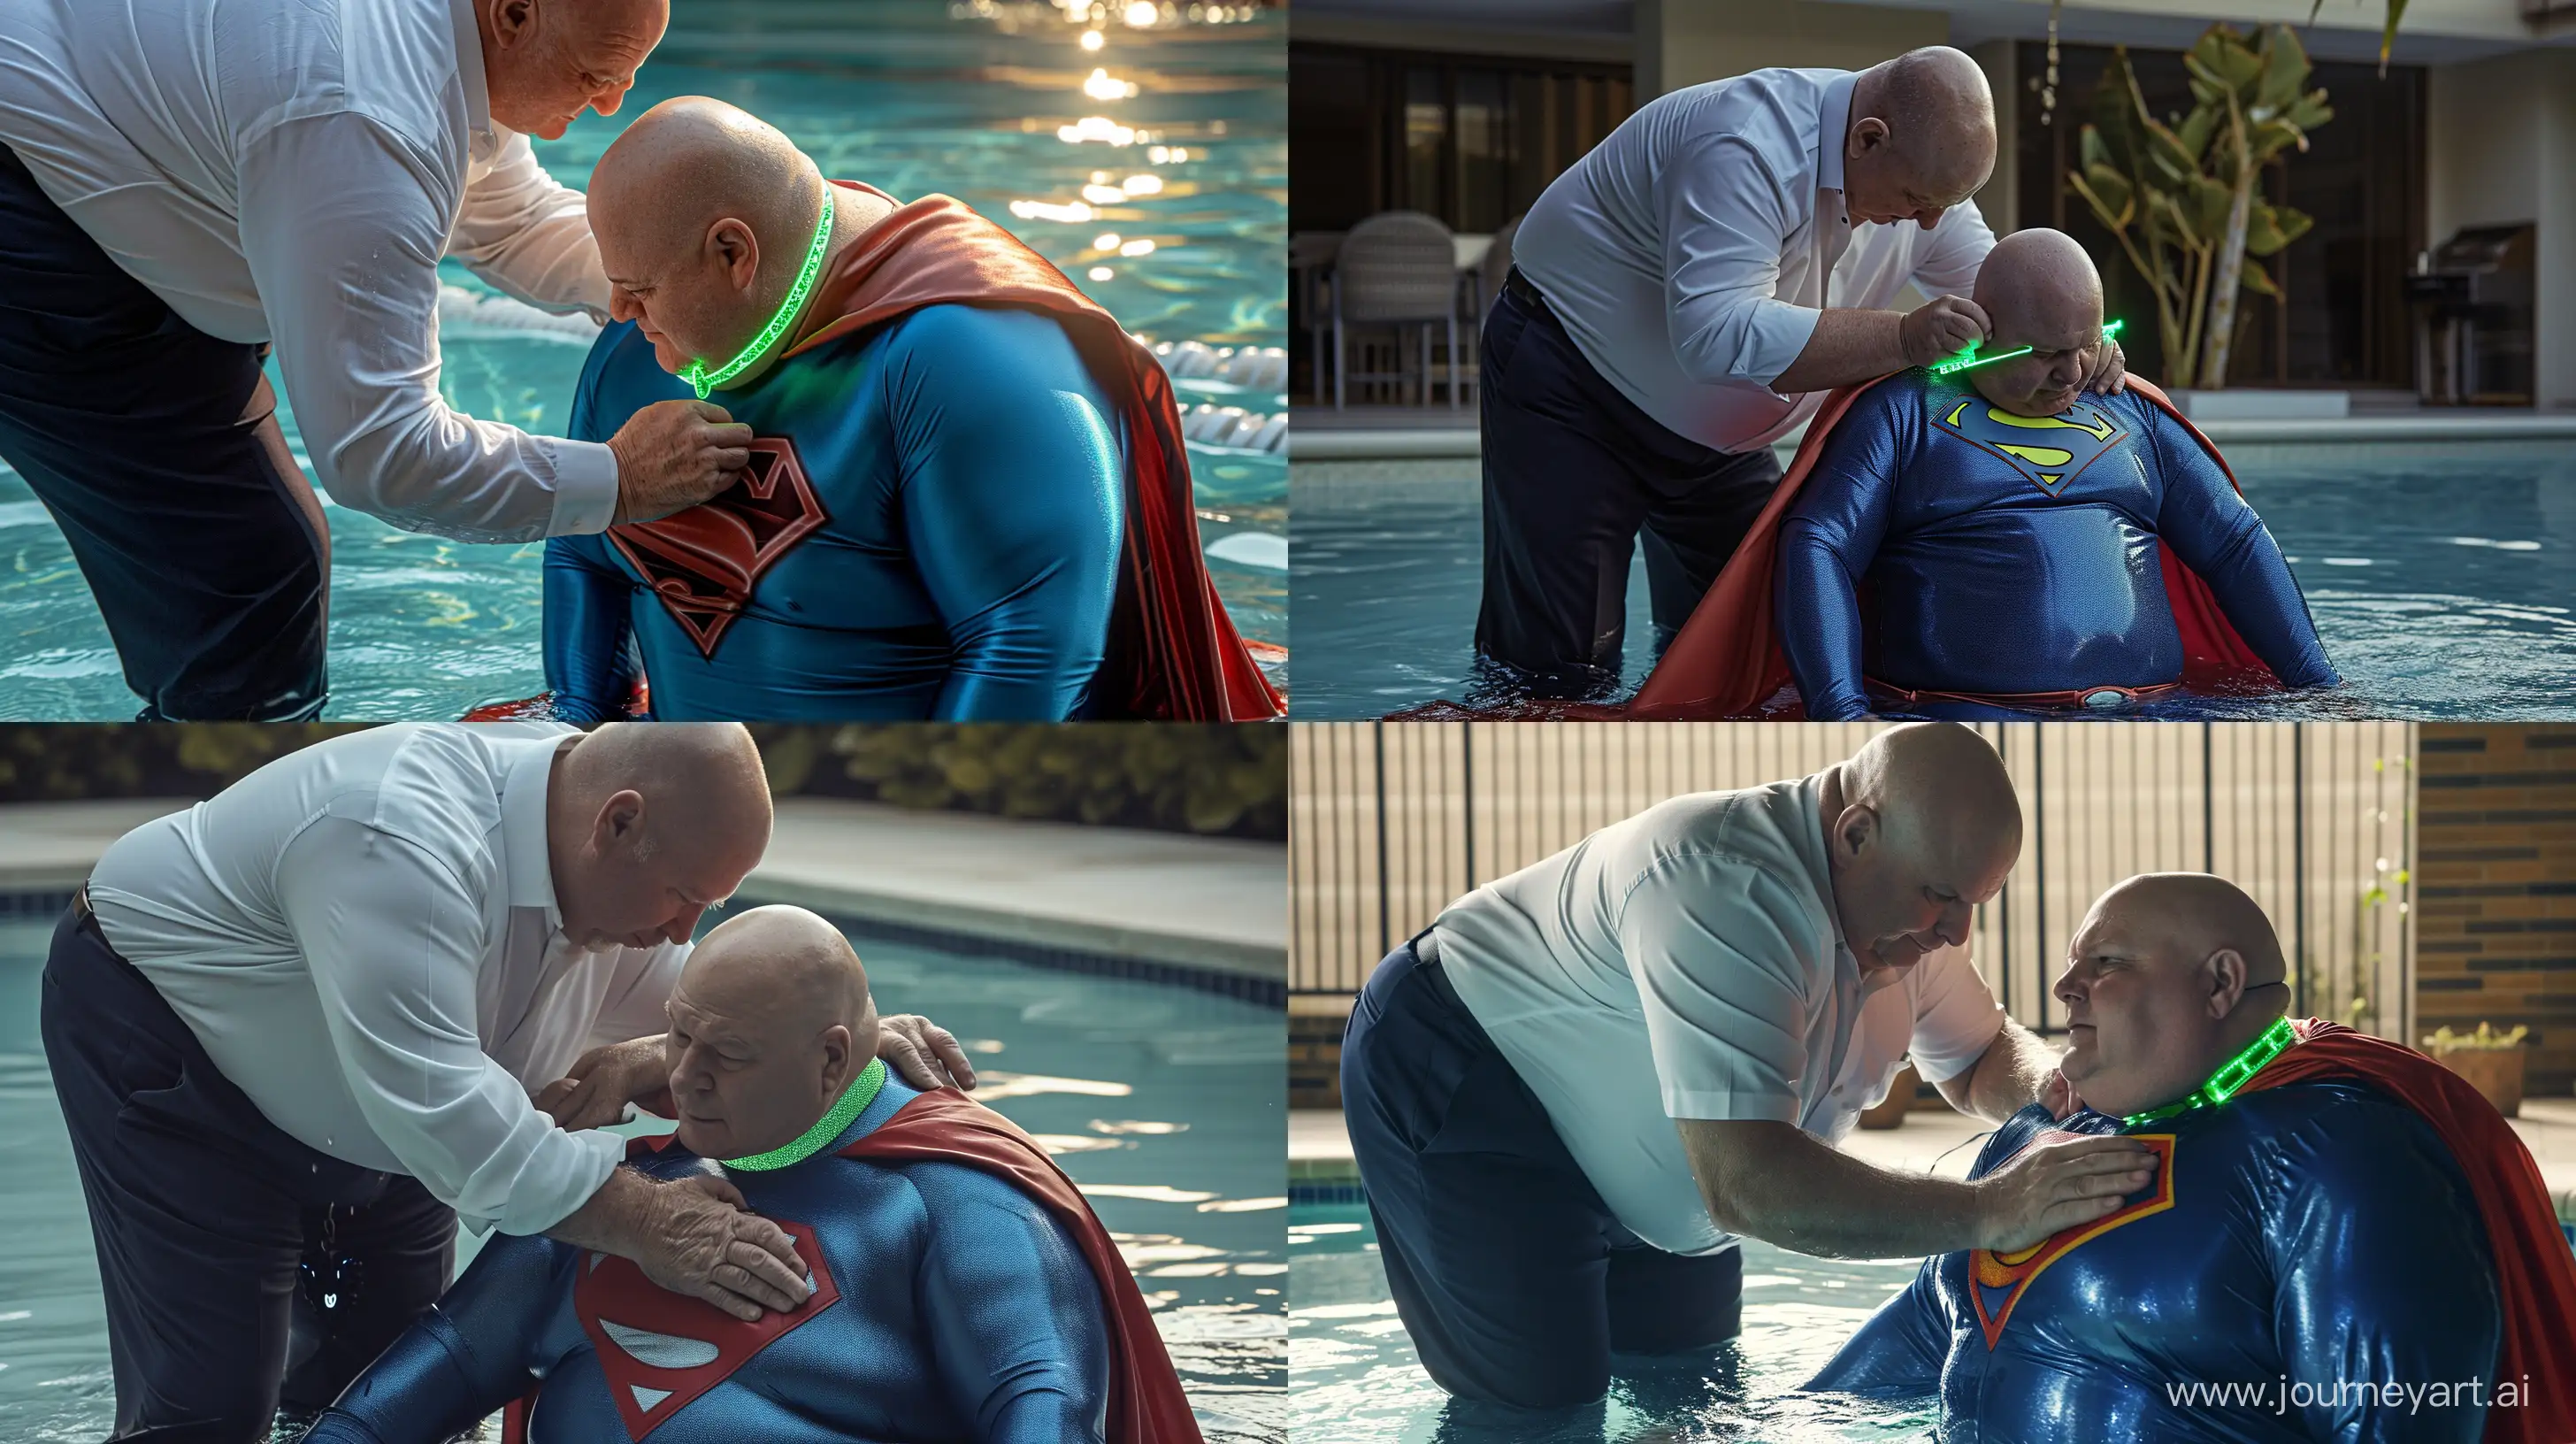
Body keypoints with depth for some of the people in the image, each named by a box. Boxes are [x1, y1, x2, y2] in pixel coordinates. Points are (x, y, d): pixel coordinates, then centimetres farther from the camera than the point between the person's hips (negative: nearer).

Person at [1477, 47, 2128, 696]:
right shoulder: (1747, 148, -34)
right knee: (1566, 671, -16)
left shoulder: (1923, 168, -7)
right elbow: (1714, 336, -44)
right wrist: (1903, 339, -46)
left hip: (1715, 436, 8)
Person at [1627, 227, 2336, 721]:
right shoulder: (1901, 411, 10)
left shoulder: (2134, 415, 24)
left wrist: (2322, 690, 18)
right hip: (1958, 713, -4)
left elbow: (2236, 545, 28)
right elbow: (1815, 547, -1)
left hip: (2151, 711, 4)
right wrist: (1843, 714, -16)